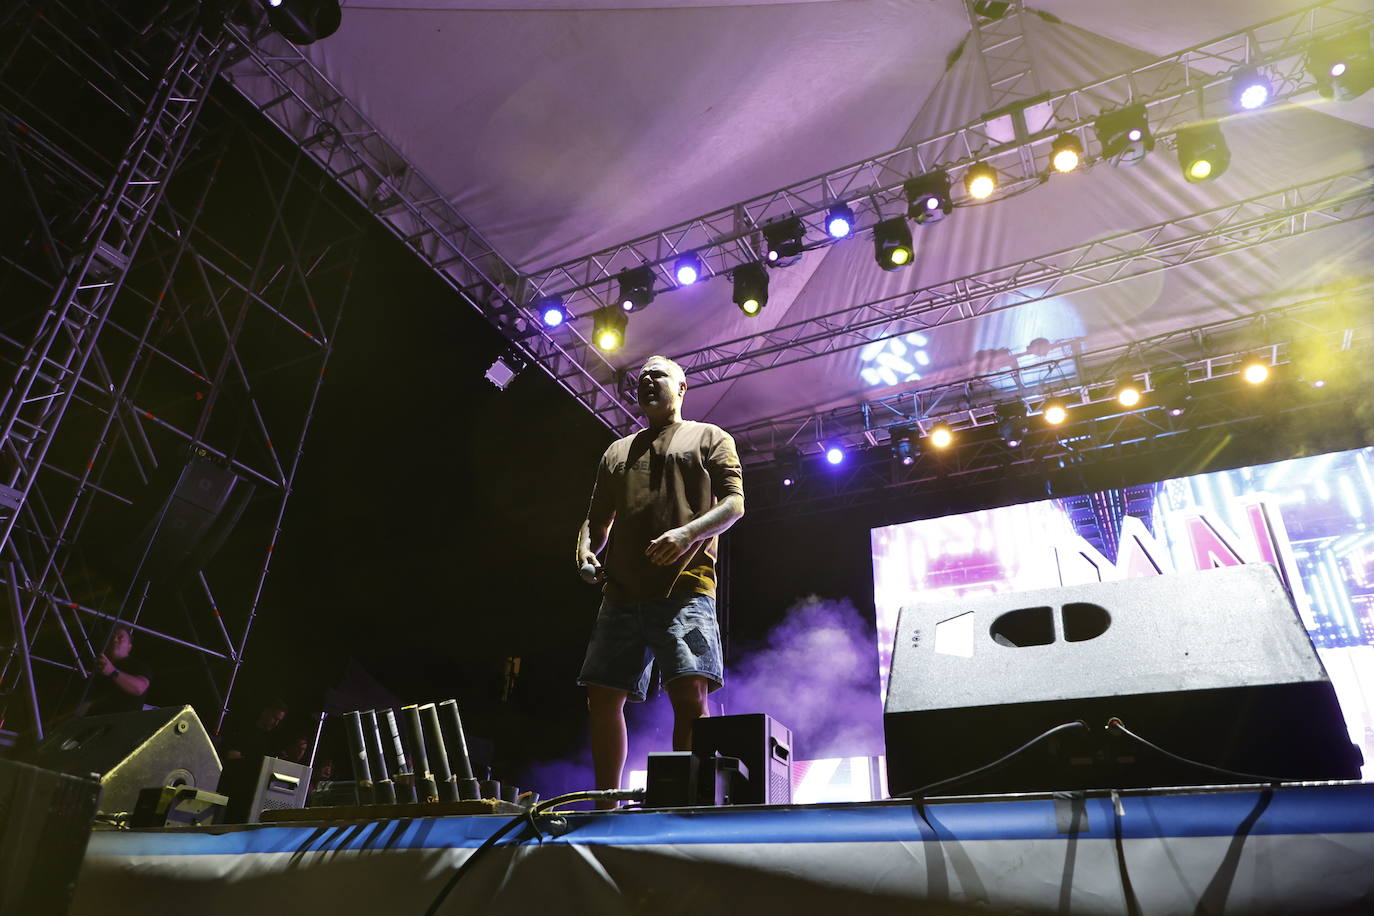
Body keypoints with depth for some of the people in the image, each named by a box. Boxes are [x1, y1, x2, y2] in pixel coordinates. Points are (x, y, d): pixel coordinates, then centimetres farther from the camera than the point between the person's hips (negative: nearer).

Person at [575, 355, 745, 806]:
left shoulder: (710, 438, 15)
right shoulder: (616, 452, 27)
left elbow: (734, 503, 2)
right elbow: (597, 519, 27)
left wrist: (687, 533, -15)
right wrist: (586, 548, 4)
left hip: (685, 588, -5)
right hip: (621, 594, 5)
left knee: (690, 693, -17)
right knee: (603, 697, 2)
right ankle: (605, 806, 13)